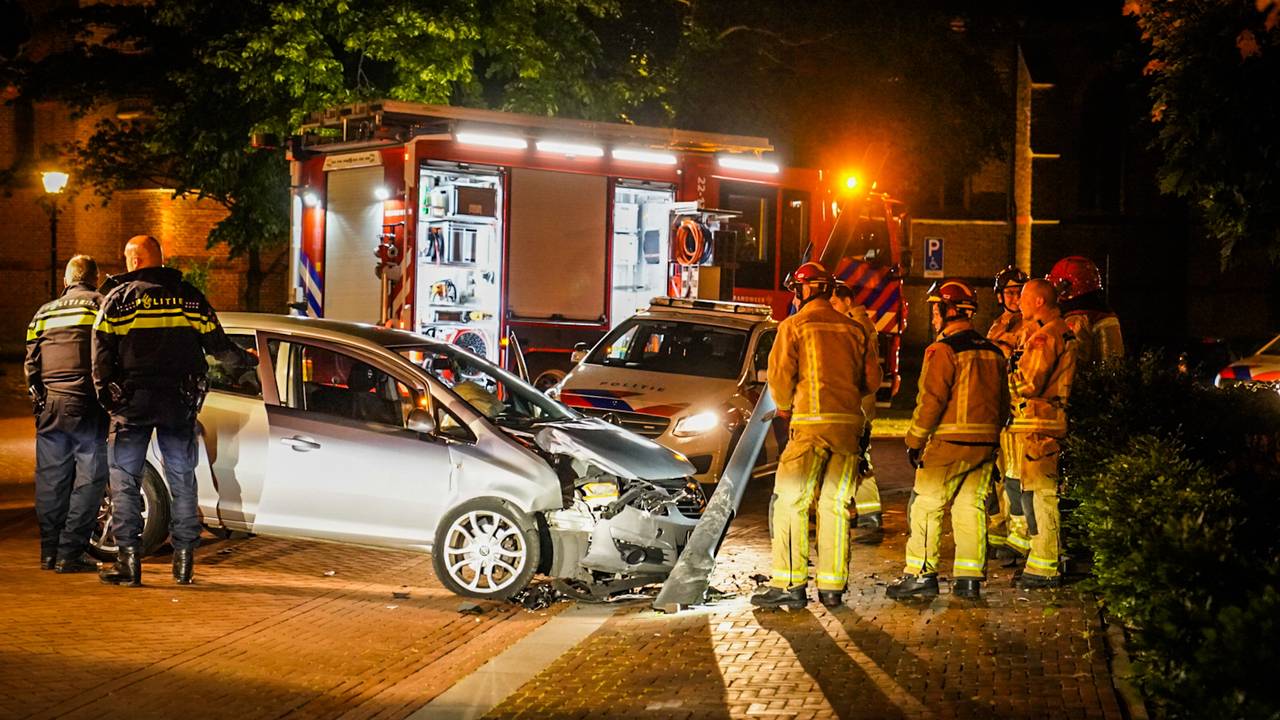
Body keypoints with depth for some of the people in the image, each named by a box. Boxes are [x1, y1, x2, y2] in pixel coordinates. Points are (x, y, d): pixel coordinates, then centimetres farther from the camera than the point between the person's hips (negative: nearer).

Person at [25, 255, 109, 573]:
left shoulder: (45, 312, 15)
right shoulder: (101, 305, 0)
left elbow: (31, 362, 14)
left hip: (50, 406, 5)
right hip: (87, 406, -5)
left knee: (51, 481, 11)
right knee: (89, 479, 0)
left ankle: (50, 552, 14)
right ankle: (70, 554, -4)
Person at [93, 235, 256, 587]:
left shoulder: (118, 297, 0)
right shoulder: (189, 296, 7)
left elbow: (102, 353, -5)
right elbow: (217, 345, 7)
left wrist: (107, 398, 2)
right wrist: (248, 360, 25)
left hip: (133, 402, -3)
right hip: (179, 402, 3)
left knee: (124, 480, 4)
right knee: (182, 479, 12)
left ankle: (129, 560, -2)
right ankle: (183, 559, 12)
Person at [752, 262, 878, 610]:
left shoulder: (794, 326, -1)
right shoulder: (852, 329, 12)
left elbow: (780, 375, -7)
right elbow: (871, 380, 13)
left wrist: (785, 406, 12)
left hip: (812, 423, -5)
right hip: (849, 424, 5)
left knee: (791, 503, 0)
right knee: (835, 505, 9)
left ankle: (790, 585, -4)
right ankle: (832, 586, 10)